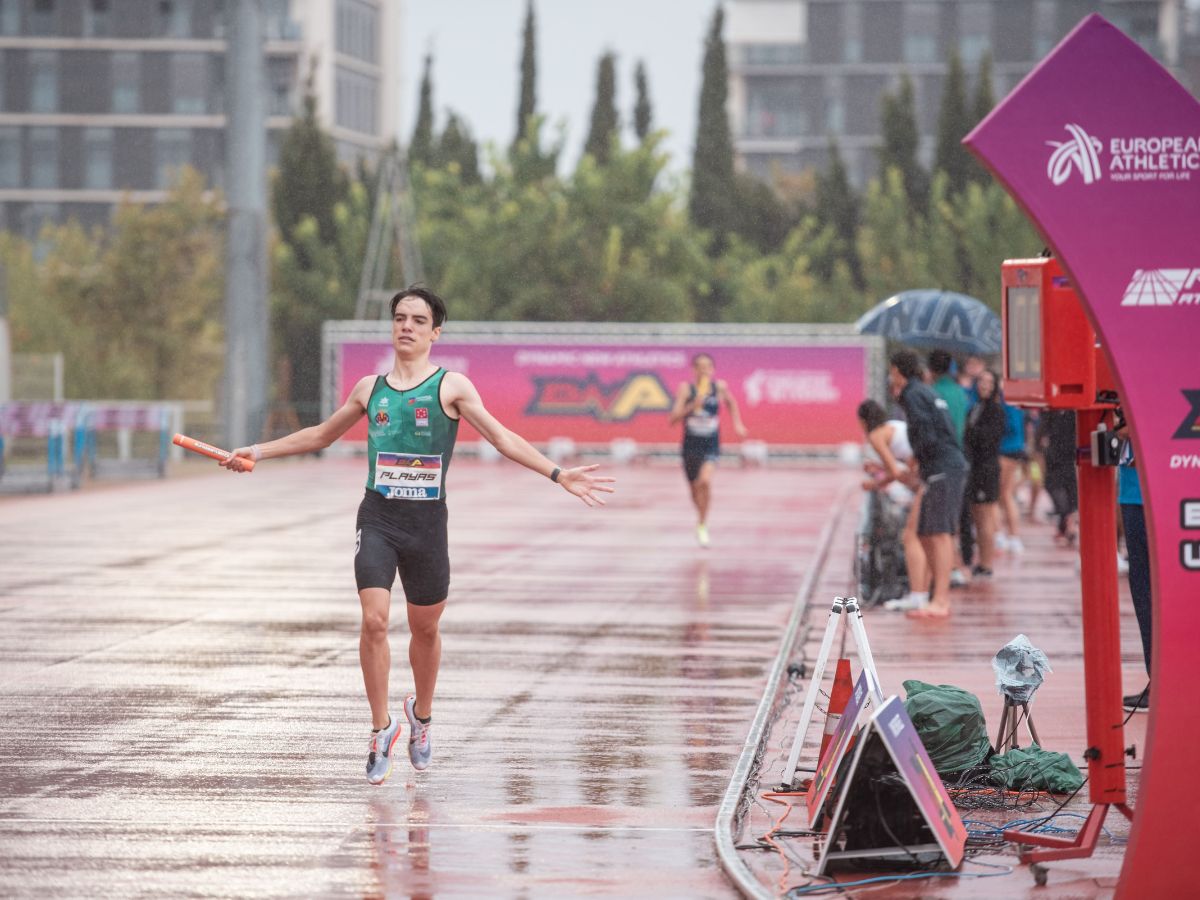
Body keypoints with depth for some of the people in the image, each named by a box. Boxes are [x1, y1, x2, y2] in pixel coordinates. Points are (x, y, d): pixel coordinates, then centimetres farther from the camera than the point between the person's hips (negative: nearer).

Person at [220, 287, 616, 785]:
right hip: (378, 518, 1)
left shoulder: (451, 386, 0)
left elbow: (501, 436, -4)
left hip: (427, 520, -1)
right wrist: (258, 451, 22)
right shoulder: (370, 388, 9)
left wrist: (558, 474, -15)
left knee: (425, 628, 10)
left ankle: (421, 715, 36)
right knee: (374, 619, -15)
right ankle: (382, 728, -2)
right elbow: (321, 434, 23)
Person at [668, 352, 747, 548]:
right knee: (694, 488, 13)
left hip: (711, 445, -1)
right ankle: (701, 518, 45)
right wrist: (692, 406, -28)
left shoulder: (720, 387, -4)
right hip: (691, 445, 1)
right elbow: (672, 418, -15)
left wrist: (737, 423, 12)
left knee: (705, 480, -25)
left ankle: (702, 525, -9)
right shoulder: (686, 389, -9)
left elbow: (731, 403, 20)